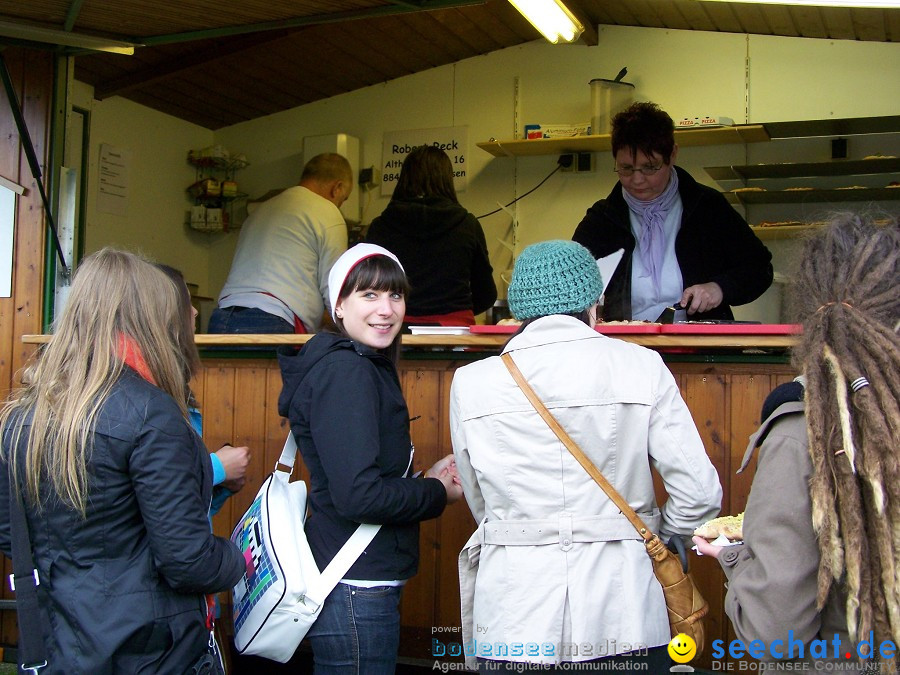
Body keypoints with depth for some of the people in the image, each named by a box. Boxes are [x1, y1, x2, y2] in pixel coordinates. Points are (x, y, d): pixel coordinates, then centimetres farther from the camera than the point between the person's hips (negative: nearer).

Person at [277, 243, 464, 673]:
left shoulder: (365, 367, 13)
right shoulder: (347, 372, -17)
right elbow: (358, 496, -24)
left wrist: (425, 477, 5)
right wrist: (437, 493, -10)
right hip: (356, 592, -10)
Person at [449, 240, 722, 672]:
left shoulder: (471, 383, -1)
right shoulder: (641, 368, -5)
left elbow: (482, 505, 6)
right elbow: (699, 492, -6)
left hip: (514, 622, 1)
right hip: (622, 619, 0)